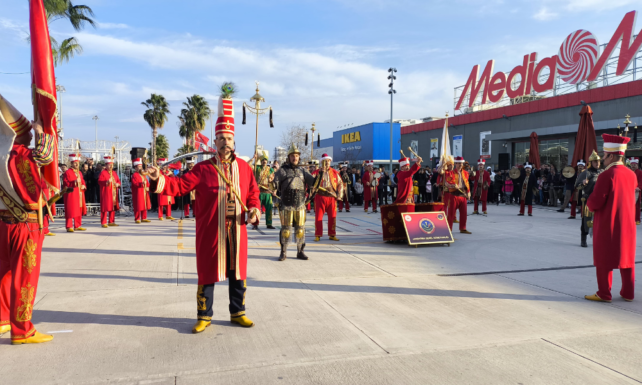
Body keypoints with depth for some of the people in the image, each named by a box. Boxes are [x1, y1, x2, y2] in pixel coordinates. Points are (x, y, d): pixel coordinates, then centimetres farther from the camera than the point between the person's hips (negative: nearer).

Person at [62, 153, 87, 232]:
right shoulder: (67, 172, -6)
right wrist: (73, 183, -25)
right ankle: (69, 227, -1)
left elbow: (83, 181, 22)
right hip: (71, 194, -7)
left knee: (79, 210, 9)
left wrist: (83, 186, 1)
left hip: (79, 194, 7)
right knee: (70, 210, -6)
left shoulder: (79, 173, 17)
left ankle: (77, 226, 18)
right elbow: (65, 184, -11)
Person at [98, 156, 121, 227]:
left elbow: (118, 180, 20)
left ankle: (111, 222, 18)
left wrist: (118, 184, -2)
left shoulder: (114, 173, 15)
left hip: (114, 193, 7)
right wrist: (107, 182, -26)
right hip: (106, 193, -6)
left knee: (113, 207, 9)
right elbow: (100, 182, -11)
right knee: (105, 208, -6)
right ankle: (104, 222, -1)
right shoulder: (103, 173, -5)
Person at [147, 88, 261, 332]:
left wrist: (254, 210, -8)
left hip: (236, 230, 3)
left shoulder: (244, 167, 6)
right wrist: (159, 180, -21)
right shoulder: (203, 168, -1)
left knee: (238, 273, 11)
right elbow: (181, 185, -6)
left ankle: (238, 313, 27)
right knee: (208, 273, 5)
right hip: (210, 230, -2)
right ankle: (204, 316, 20)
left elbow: (253, 193, 10)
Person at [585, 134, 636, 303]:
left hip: (607, 225, -6)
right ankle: (628, 293, 22)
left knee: (605, 258, 3)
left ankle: (604, 294, 8)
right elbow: (632, 199, 15)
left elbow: (595, 202, -20)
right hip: (627, 224, 7)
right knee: (627, 258, 14)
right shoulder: (631, 175, 4)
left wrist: (589, 204, 0)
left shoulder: (606, 175, -19)